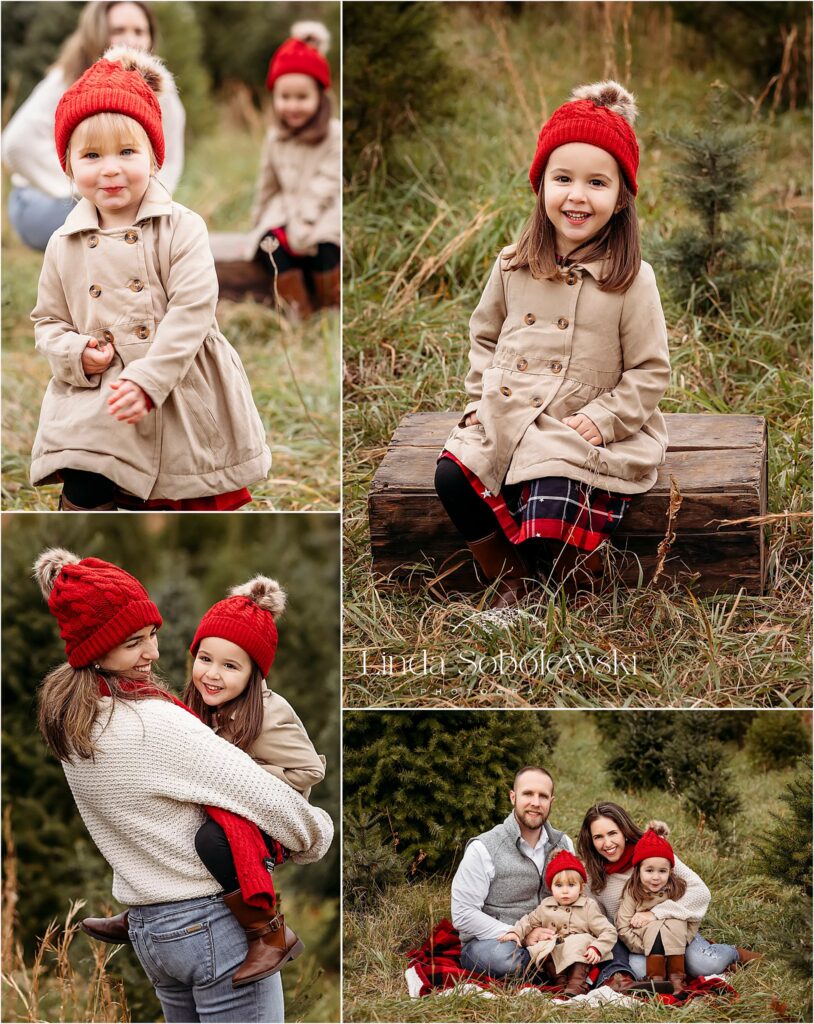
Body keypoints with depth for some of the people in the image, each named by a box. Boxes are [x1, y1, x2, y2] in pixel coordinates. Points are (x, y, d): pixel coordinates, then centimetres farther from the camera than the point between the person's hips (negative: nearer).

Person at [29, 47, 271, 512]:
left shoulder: (182, 228, -8)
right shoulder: (64, 246, 4)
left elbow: (192, 309, -15)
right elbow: (49, 321, 13)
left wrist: (148, 378, -24)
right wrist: (78, 353, -10)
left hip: (179, 398, -2)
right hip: (96, 404, 2)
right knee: (83, 492, -14)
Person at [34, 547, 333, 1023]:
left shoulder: (69, 725, 4)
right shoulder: (156, 724, -22)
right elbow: (260, 792, -17)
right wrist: (317, 833, 0)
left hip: (147, 929, 9)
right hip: (214, 922, -9)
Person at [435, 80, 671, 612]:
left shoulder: (631, 280, -7)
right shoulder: (513, 267, 5)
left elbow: (650, 372, -4)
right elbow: (485, 335, 20)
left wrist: (600, 420, -14)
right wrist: (483, 397, 7)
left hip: (584, 434, -4)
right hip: (506, 422, 5)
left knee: (550, 508, -28)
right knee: (452, 477, -20)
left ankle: (584, 594, 6)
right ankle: (510, 583, 2)